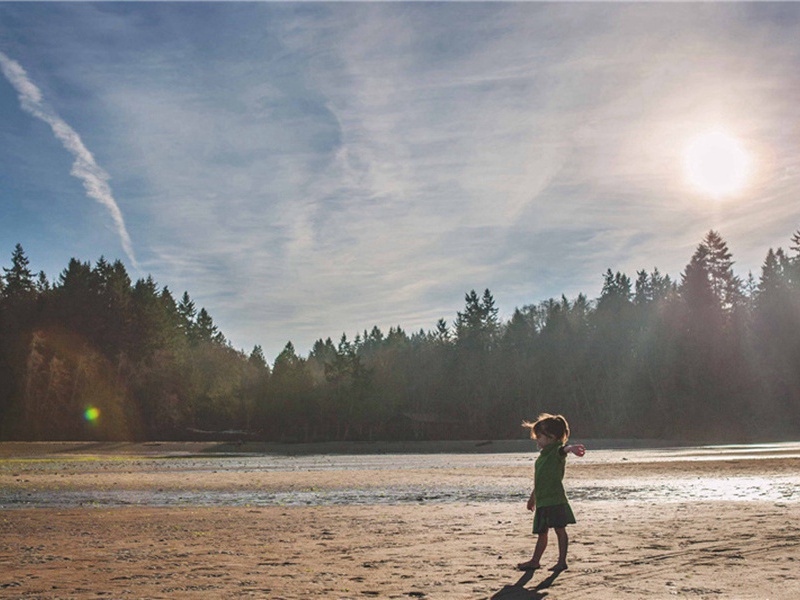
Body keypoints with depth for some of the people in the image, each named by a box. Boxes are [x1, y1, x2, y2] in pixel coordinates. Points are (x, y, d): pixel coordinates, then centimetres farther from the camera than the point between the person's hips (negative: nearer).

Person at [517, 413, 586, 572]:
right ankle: (535, 561, 23)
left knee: (560, 529, -2)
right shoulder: (543, 455, 17)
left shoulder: (557, 451, -8)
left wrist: (570, 448, -59)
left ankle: (562, 561, 8)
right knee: (541, 532, 15)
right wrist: (533, 497, 35)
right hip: (542, 500, 9)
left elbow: (562, 449, -35)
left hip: (555, 499, -9)